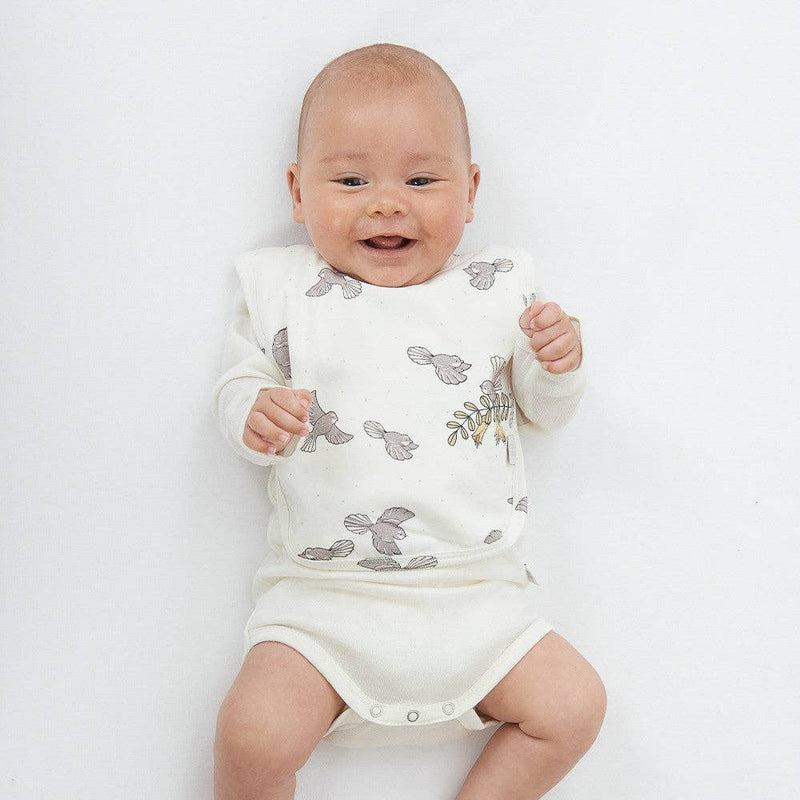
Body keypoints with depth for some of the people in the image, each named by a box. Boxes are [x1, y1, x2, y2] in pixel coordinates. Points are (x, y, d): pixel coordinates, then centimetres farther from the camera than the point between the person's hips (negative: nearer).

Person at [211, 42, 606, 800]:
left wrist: (558, 366, -10)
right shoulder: (281, 290, 2)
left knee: (574, 706, -5)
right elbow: (236, 383, 5)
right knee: (255, 734, -19)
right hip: (323, 592, -2)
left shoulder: (498, 290, 5)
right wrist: (252, 414, -18)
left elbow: (538, 411, 12)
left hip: (475, 595, 2)